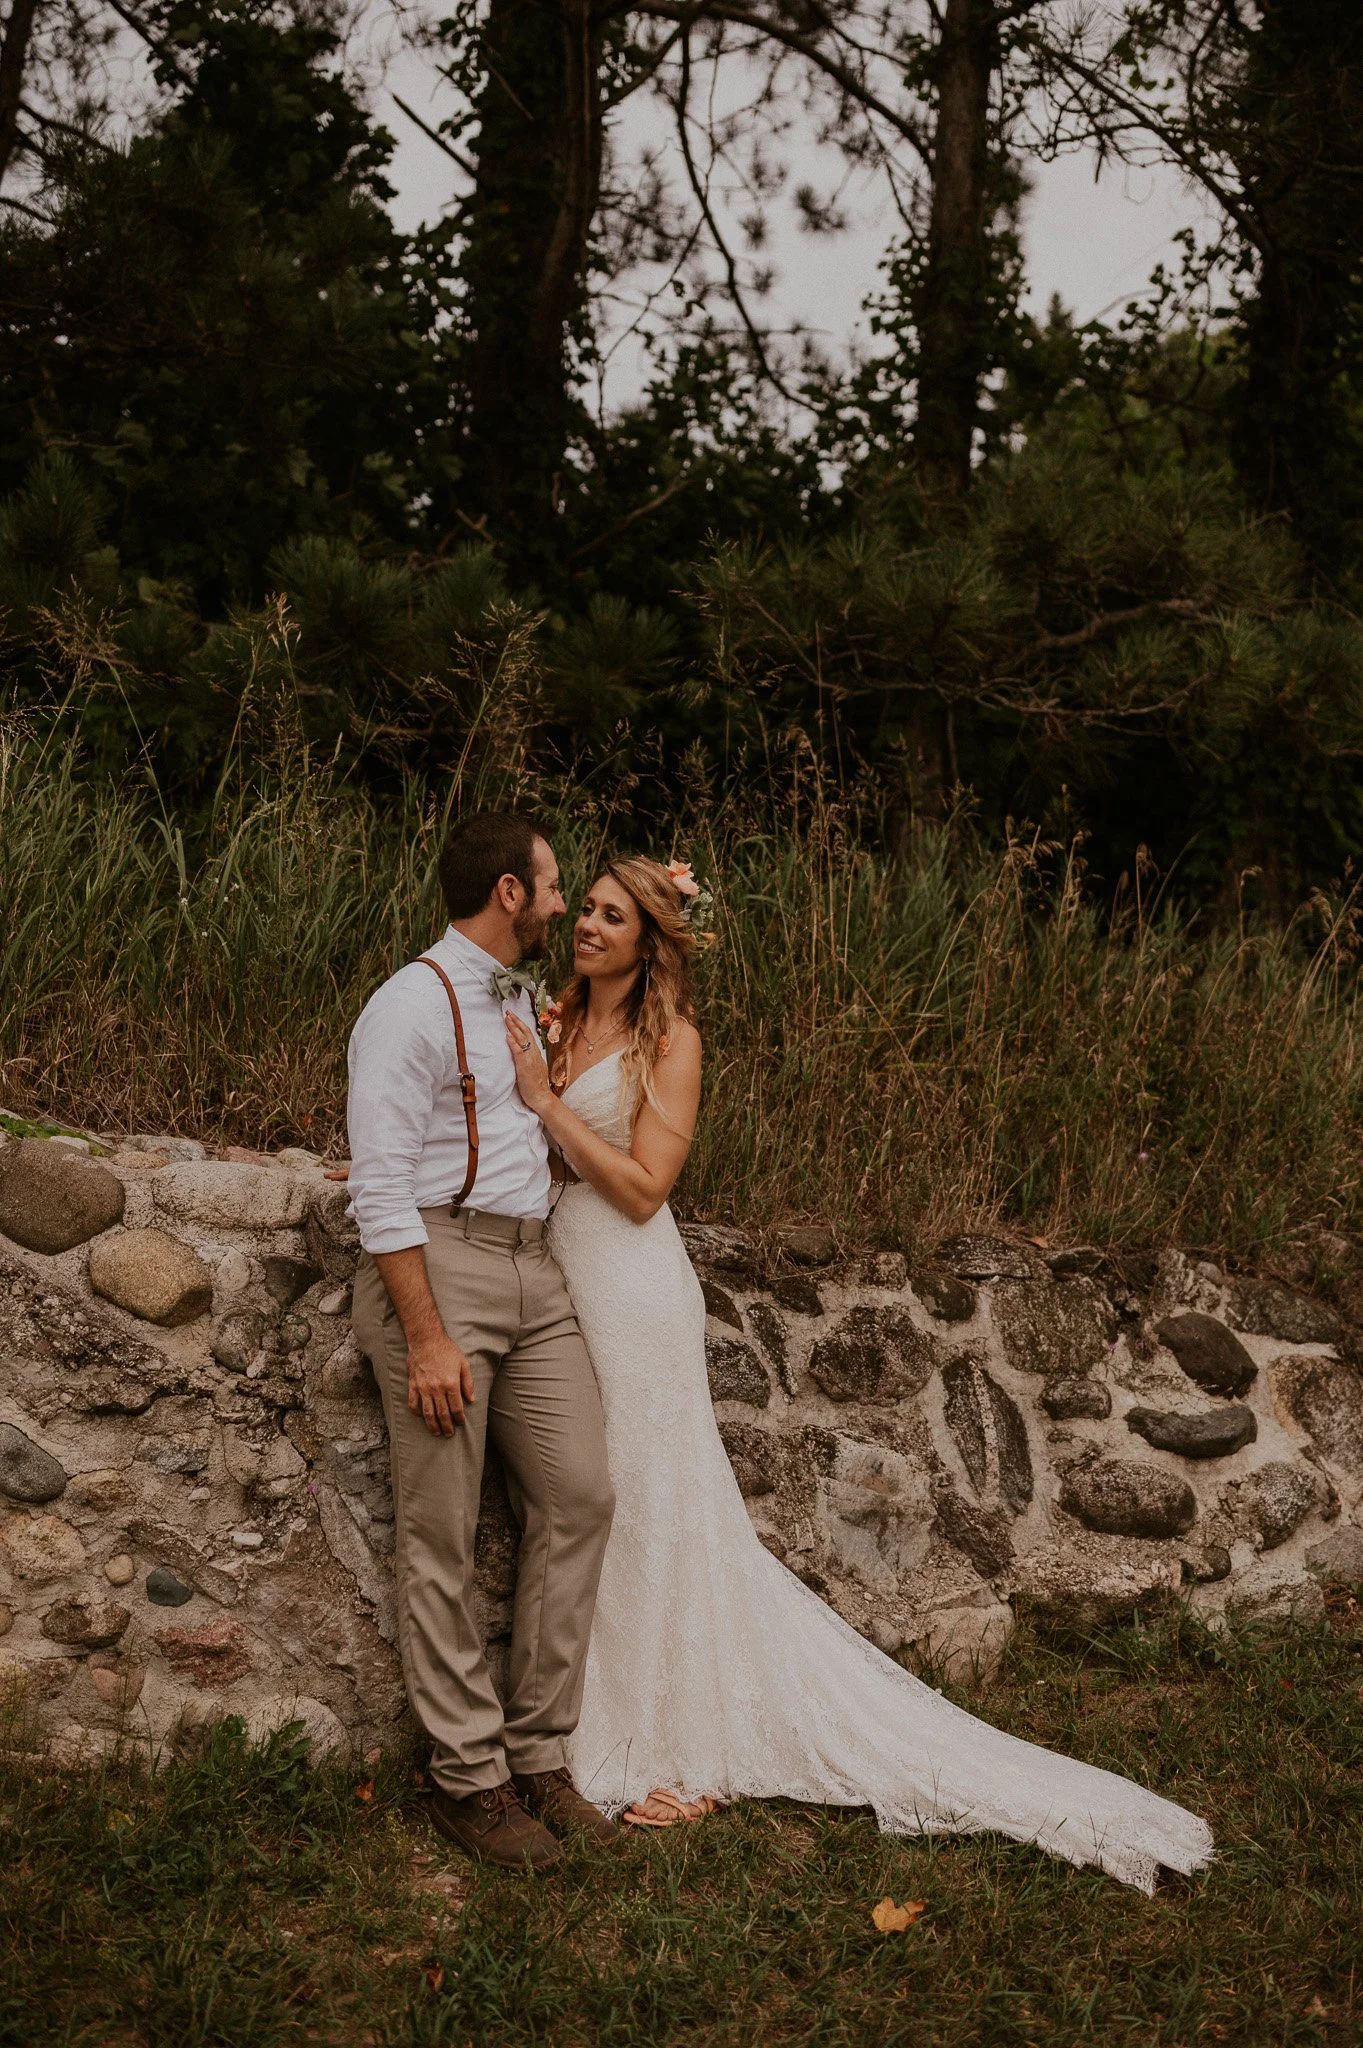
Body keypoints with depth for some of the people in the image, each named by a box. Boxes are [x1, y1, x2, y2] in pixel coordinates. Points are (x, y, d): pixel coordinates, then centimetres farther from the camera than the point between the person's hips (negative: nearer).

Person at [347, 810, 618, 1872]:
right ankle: (470, 1777, 8)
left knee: (578, 1497, 3)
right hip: (437, 1263, -8)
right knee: (443, 1534, -2)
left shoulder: (520, 1001, 18)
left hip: (533, 1267, 8)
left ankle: (539, 1754, 13)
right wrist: (427, 1338, -20)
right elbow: (380, 1186, -15)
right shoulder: (411, 1006, -10)